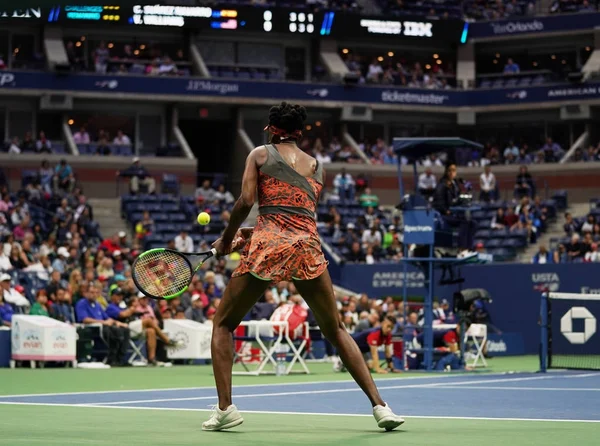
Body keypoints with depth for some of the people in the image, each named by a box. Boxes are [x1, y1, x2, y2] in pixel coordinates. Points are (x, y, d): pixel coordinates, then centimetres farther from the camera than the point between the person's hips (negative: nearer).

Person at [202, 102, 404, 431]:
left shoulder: (260, 154, 10)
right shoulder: (317, 167, 22)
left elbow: (246, 201, -2)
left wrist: (227, 239, 11)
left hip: (268, 245, -3)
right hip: (308, 246, 3)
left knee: (223, 323, 14)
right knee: (335, 330, 17)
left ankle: (225, 407, 0)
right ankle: (379, 405, 5)